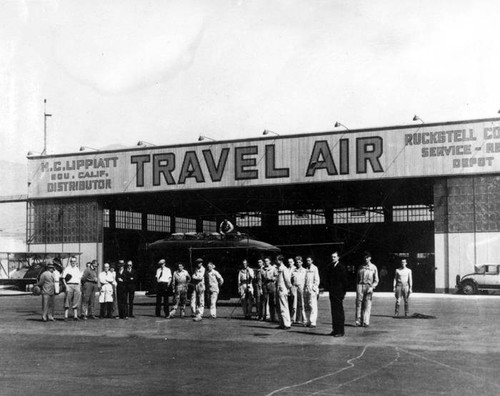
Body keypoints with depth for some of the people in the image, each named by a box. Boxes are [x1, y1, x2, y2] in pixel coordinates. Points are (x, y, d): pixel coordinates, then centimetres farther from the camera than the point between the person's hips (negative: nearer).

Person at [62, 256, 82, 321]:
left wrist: (79, 288, 11)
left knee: (76, 301, 2)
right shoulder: (67, 269, 3)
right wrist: (66, 286, -13)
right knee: (67, 302, -5)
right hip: (69, 285, -4)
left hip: (77, 286, 4)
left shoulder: (77, 269, 18)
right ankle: (66, 316, -4)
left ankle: (75, 316, 4)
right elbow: (63, 278, -2)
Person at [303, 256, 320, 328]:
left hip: (312, 290, -6)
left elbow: (317, 280, -2)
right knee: (306, 306, 6)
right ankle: (308, 321, 11)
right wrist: (304, 288, 8)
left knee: (313, 306, -9)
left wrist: (314, 288, -10)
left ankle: (313, 322, -11)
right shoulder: (306, 269, 17)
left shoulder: (314, 268, 2)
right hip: (306, 289, 6)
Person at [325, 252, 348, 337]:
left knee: (339, 312, -4)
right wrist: (327, 288, 5)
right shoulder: (329, 267, 12)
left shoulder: (341, 268, -6)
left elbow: (344, 281, -5)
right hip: (332, 293, 6)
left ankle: (340, 331, -1)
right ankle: (335, 329, 15)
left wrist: (343, 292, -7)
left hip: (338, 293, -6)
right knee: (333, 311, 9)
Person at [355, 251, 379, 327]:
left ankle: (366, 322, -7)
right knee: (359, 303, -5)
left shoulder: (373, 267, 8)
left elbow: (376, 280, 7)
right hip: (360, 285, 2)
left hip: (369, 286, -2)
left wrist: (372, 287, -8)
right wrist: (357, 286, 6)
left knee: (367, 305, -6)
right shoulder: (361, 267, 15)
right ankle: (358, 321, -5)